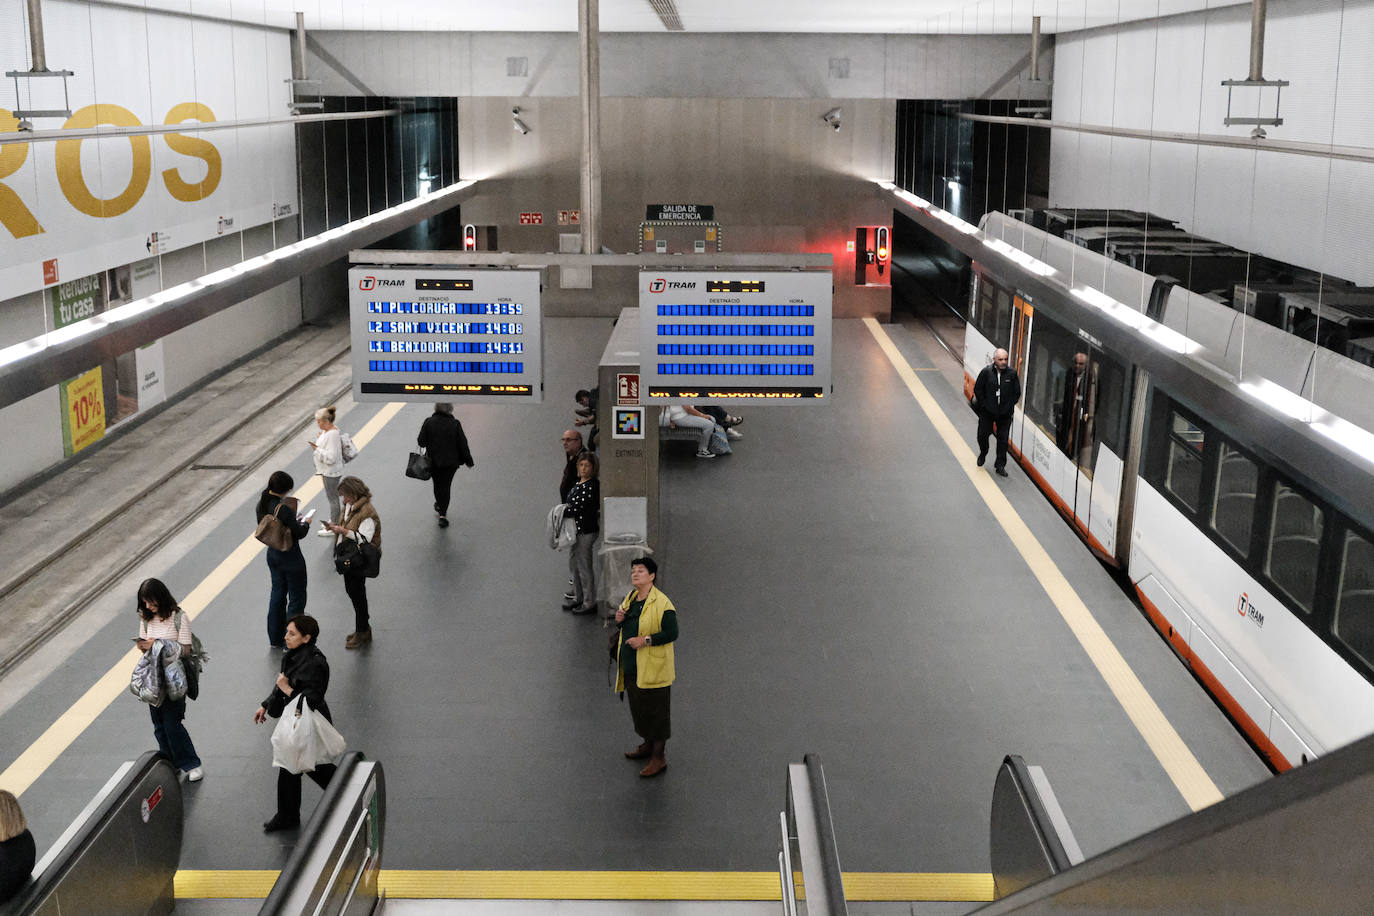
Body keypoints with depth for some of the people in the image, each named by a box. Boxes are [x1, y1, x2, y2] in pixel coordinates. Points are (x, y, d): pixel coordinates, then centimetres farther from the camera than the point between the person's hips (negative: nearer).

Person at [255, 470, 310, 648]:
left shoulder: (261, 504, -3)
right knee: (296, 598, 7)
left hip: (272, 554, 8)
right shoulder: (283, 509, -28)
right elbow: (299, 533, -21)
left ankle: (275, 638, 31)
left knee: (277, 593, 21)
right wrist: (306, 523, 1)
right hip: (290, 557, -8)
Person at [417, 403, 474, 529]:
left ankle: (439, 505, 44)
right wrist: (468, 460, 3)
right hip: (451, 461, -1)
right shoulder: (455, 424, -13)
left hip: (433, 460, 1)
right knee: (446, 486, 8)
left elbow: (421, 442, -9)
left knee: (437, 484, 22)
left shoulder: (428, 422, -13)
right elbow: (462, 444, -8)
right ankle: (443, 514, 1)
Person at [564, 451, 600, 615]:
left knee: (584, 567, 0)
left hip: (586, 531, -10)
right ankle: (578, 598, 33)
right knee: (573, 564, 19)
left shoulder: (592, 486, -21)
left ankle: (590, 603, 12)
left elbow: (578, 508, -22)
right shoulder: (579, 483, 9)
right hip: (576, 529, 10)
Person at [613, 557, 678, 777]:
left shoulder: (661, 603, -16)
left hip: (652, 668, -8)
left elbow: (672, 633, -19)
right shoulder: (630, 598, 10)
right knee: (638, 707, 20)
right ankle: (647, 745, 39)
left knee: (655, 710, -1)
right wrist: (619, 620, 0)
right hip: (631, 666, 8)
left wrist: (646, 640, -25)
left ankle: (659, 757, 8)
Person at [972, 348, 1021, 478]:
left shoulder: (1012, 373, -8)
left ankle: (1000, 465, 15)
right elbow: (978, 389, -1)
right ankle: (983, 454, 44)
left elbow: (1017, 393, 1)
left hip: (1005, 413, 0)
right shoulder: (986, 372, -10)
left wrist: (1008, 406, -6)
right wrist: (985, 404, -5)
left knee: (1003, 439, 2)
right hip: (987, 411, 0)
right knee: (982, 435, 13)